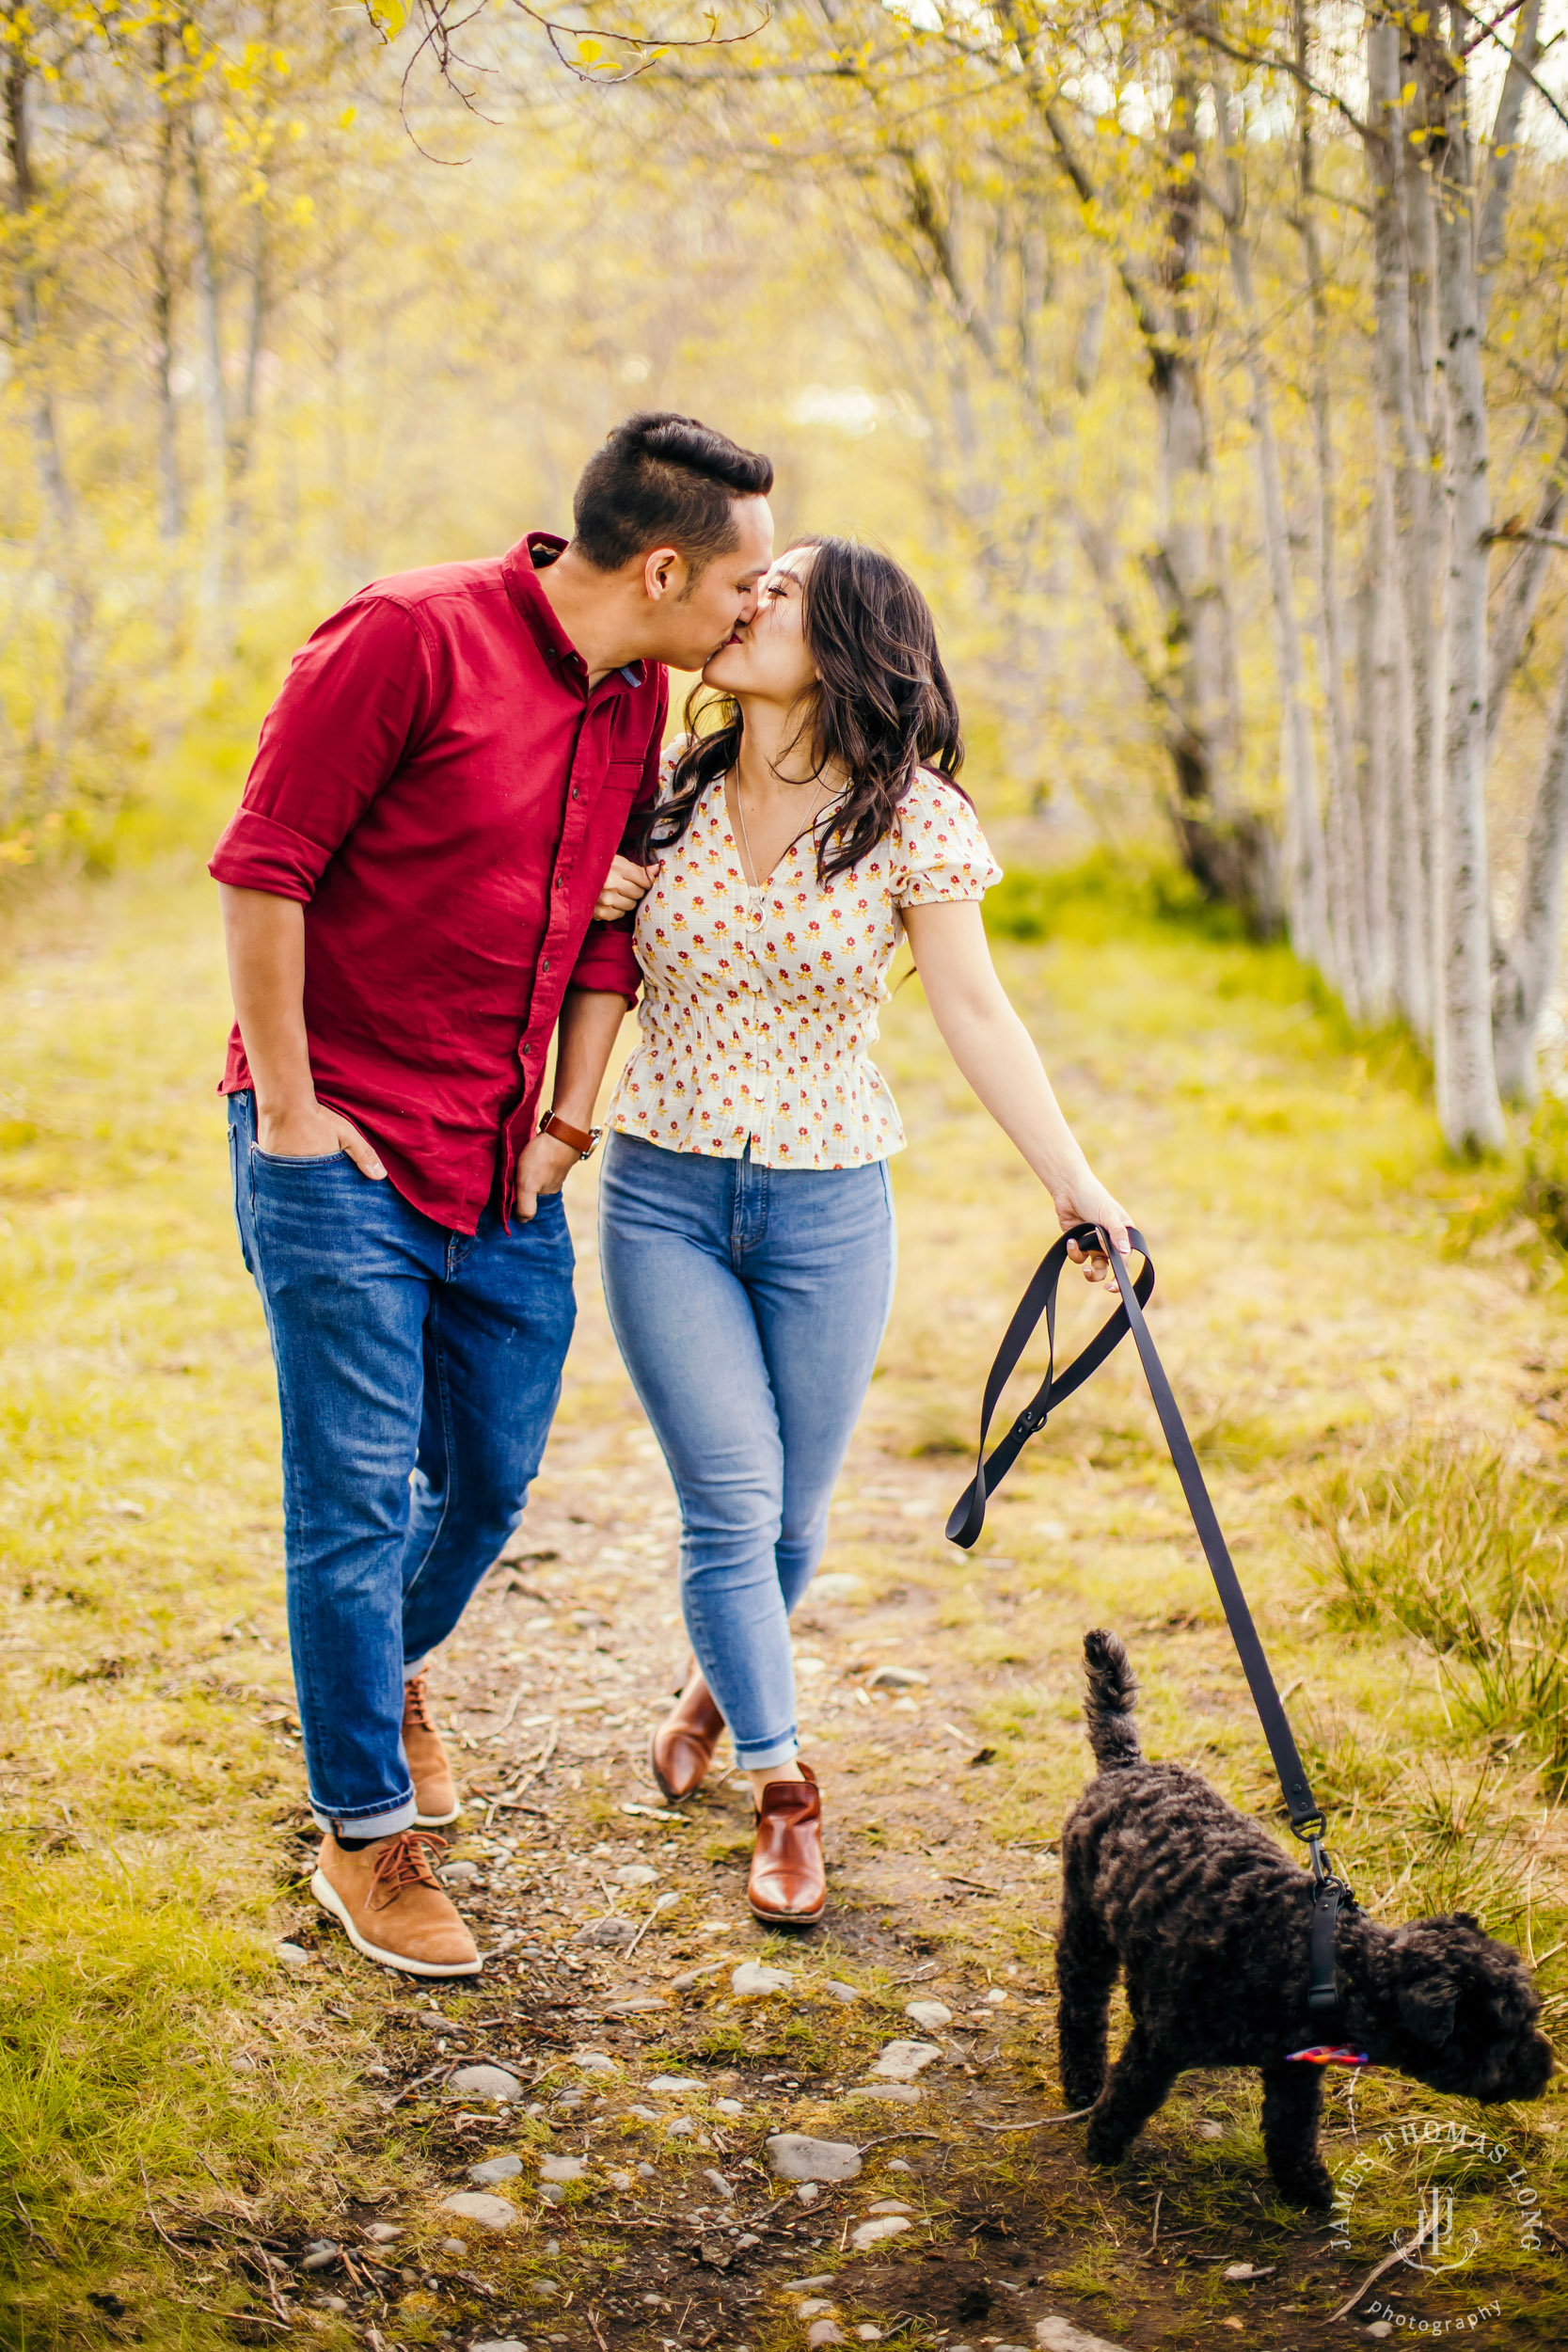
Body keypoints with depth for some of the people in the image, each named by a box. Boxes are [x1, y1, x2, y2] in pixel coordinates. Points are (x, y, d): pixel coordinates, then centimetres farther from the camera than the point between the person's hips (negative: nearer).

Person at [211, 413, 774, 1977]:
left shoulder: (636, 701, 7)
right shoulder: (411, 639, -16)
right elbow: (261, 866, -15)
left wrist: (569, 1119, 9)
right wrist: (286, 1106, -14)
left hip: (502, 1171, 7)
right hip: (341, 1154, -7)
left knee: (493, 1478, 16)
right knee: (359, 1496, -1)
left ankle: (388, 1672, 46)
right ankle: (366, 1836, 14)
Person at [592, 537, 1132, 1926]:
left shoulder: (910, 818, -6)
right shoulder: (665, 798, 0)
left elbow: (975, 1012, -5)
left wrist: (1075, 1184, -9)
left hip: (827, 1206, -1)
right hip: (662, 1192, 1)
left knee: (792, 1511, 10)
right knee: (731, 1495, -6)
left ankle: (722, 1675, 42)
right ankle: (784, 1794, 7)